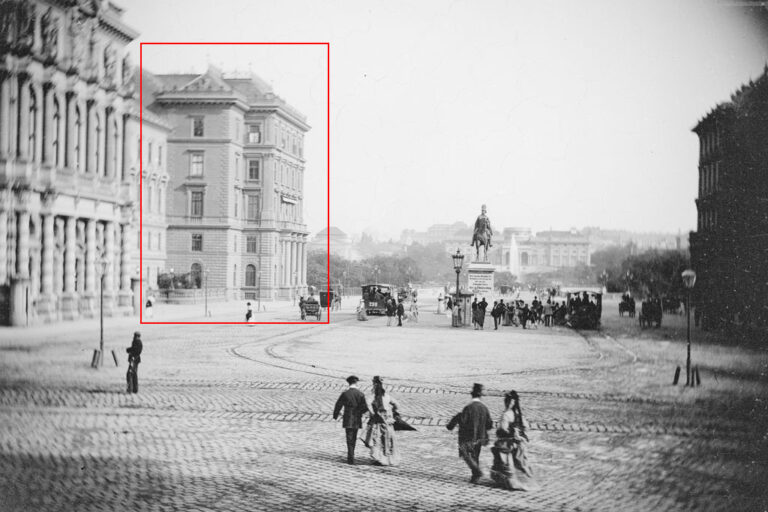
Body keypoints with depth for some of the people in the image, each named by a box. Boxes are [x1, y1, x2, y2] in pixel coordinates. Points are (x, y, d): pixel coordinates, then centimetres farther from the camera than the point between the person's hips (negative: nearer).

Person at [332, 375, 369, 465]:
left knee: (350, 439, 0)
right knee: (353, 438, 16)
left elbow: (338, 406, -5)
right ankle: (350, 456, 27)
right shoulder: (360, 394, -5)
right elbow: (365, 408, -6)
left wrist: (335, 416, 11)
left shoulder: (345, 394, -8)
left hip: (348, 420, -2)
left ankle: (351, 458, -8)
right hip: (357, 420, 2)